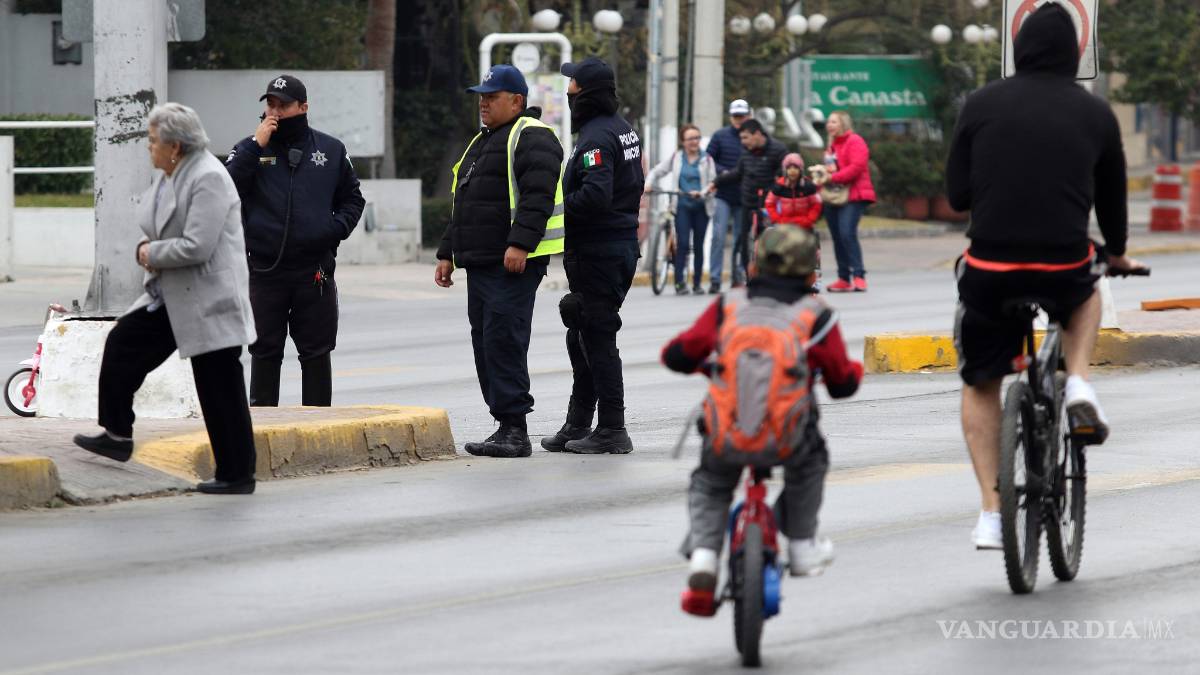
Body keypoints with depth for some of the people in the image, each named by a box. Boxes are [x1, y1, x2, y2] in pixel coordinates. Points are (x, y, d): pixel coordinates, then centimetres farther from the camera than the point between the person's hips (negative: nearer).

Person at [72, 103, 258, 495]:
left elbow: (196, 246, -26)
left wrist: (152, 254, -12)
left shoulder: (208, 179, -20)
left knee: (220, 390, -3)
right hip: (172, 298, 10)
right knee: (122, 343, 7)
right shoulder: (167, 176, 9)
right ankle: (117, 436, 15)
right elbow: (147, 223, 20)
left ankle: (238, 475, 5)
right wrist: (147, 250, -2)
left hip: (208, 301, -10)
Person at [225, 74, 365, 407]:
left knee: (316, 354, 4)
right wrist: (256, 146, -14)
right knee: (265, 353, 4)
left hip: (315, 270, 1)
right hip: (264, 270, -1)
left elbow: (352, 199, 17)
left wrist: (336, 229, -2)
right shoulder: (249, 151, 5)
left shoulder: (331, 150, 9)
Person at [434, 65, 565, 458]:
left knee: (504, 341, -15)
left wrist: (519, 244, -28)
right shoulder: (482, 143, 25)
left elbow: (538, 196, -20)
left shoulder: (531, 138, -7)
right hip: (480, 263, 10)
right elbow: (461, 207, 30)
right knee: (486, 342, 9)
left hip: (513, 263, -10)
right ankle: (506, 426, 12)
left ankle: (515, 430, -16)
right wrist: (448, 254, 26)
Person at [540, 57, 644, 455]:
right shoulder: (624, 129, 13)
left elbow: (594, 195, -29)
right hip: (623, 240, 10)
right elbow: (636, 184, 19)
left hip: (598, 252, -10)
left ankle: (611, 430, -2)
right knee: (581, 337, 17)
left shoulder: (596, 138, -19)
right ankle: (578, 426, 23)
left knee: (597, 338, -5)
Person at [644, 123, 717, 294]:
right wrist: (649, 183, -8)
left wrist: (701, 193, -21)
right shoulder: (676, 157, 7)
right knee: (683, 242, -15)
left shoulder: (706, 159, 4)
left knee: (698, 245, 6)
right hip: (682, 205, -1)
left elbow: (712, 184, -2)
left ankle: (697, 283, 15)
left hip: (701, 206, 1)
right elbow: (657, 171, 12)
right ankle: (680, 282, -15)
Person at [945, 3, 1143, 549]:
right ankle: (1078, 384, 12)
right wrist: (1117, 252, 37)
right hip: (1064, 267, 0)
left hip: (990, 268, 0)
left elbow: (957, 194, 5)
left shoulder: (982, 105, 1)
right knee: (1085, 298, 38)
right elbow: (1112, 193, 17)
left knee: (980, 386, 19)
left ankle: (990, 513, 10)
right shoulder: (1095, 114, 4)